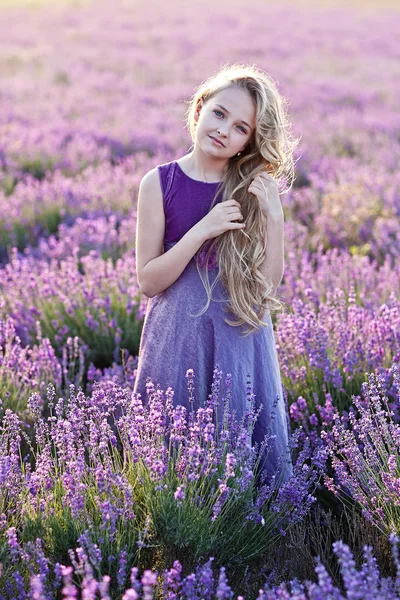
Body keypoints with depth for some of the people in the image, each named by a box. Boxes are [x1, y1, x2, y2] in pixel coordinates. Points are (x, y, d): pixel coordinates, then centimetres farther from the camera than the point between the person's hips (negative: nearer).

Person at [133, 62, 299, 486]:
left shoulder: (257, 189, 0)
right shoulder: (159, 183, -5)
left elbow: (270, 282, -3)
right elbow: (148, 280, -7)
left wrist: (273, 216, -15)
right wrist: (202, 231, -18)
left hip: (241, 337, 1)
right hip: (178, 336, -1)